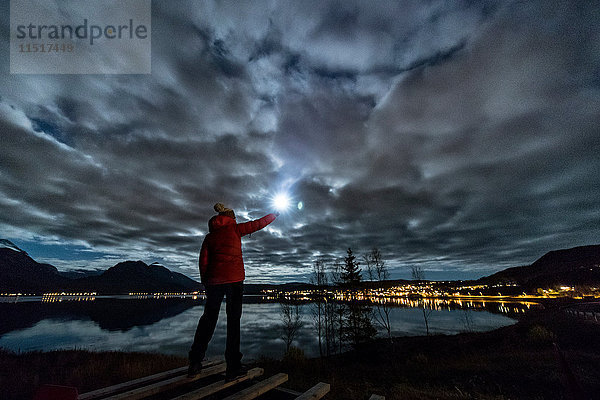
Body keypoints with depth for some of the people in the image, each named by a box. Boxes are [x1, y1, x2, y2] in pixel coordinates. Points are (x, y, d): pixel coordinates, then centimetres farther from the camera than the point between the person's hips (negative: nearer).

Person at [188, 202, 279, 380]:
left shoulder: (210, 236, 14)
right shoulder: (234, 229, 4)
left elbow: (203, 261, 9)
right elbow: (258, 223, 11)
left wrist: (205, 283, 16)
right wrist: (273, 215, 26)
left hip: (214, 279, 4)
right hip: (234, 279, -4)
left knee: (208, 318, 14)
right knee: (233, 320, 1)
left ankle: (194, 364, 19)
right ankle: (233, 369, 5)